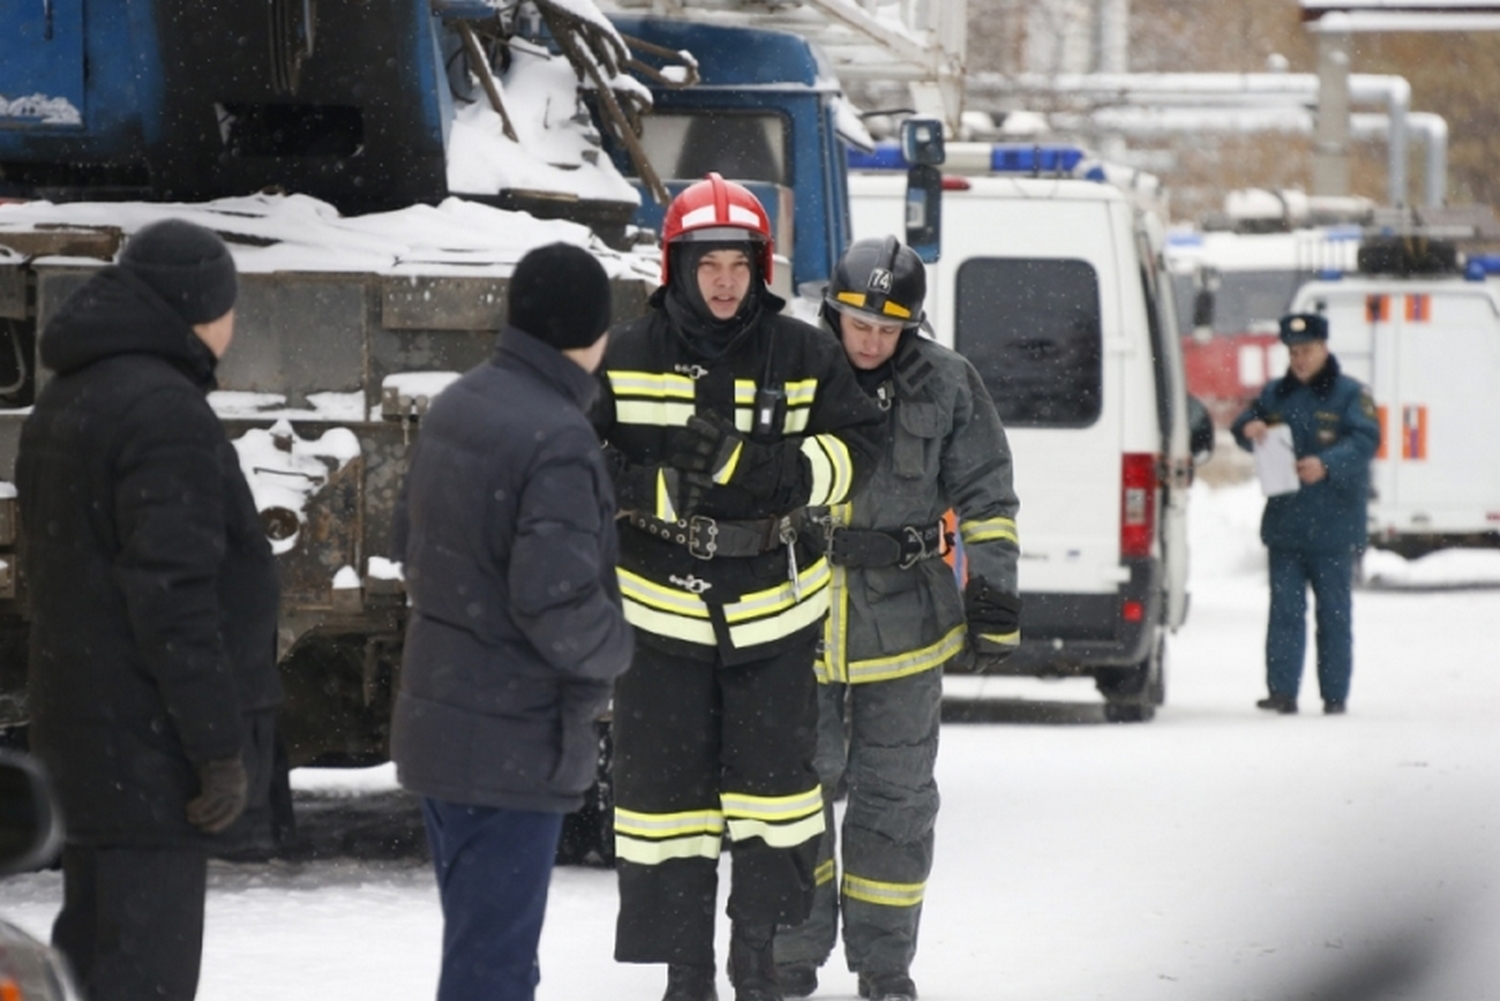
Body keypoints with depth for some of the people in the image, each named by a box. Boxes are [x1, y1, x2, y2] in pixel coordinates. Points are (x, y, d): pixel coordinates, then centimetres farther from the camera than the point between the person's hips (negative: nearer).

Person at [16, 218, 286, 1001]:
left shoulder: (65, 401, 15)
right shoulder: (166, 412, -17)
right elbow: (175, 592, -22)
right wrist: (221, 744, -19)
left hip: (81, 723, 10)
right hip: (152, 733, -10)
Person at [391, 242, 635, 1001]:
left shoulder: (454, 408, 6)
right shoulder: (557, 439, -22)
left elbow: (412, 539, 17)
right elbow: (559, 605, -26)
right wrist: (615, 648, -7)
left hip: (436, 719, 9)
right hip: (514, 743, -9)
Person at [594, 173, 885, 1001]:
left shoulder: (804, 357, -1)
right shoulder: (625, 360, -2)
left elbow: (854, 449, -2)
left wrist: (762, 468, -18)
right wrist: (658, 488, -16)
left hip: (775, 607, 1)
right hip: (662, 612, -1)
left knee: (774, 779, 5)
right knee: (665, 789, 2)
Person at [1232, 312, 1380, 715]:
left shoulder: (1349, 394, -1)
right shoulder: (1274, 394, 14)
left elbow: (1366, 440, -11)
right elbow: (1245, 428, 17)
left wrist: (1326, 465, -27)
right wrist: (1248, 429, -8)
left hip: (1332, 526, -4)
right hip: (1284, 522, 4)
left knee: (1333, 612, 1)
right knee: (1284, 609, -1)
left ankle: (1334, 694, 5)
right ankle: (1282, 691, -3)